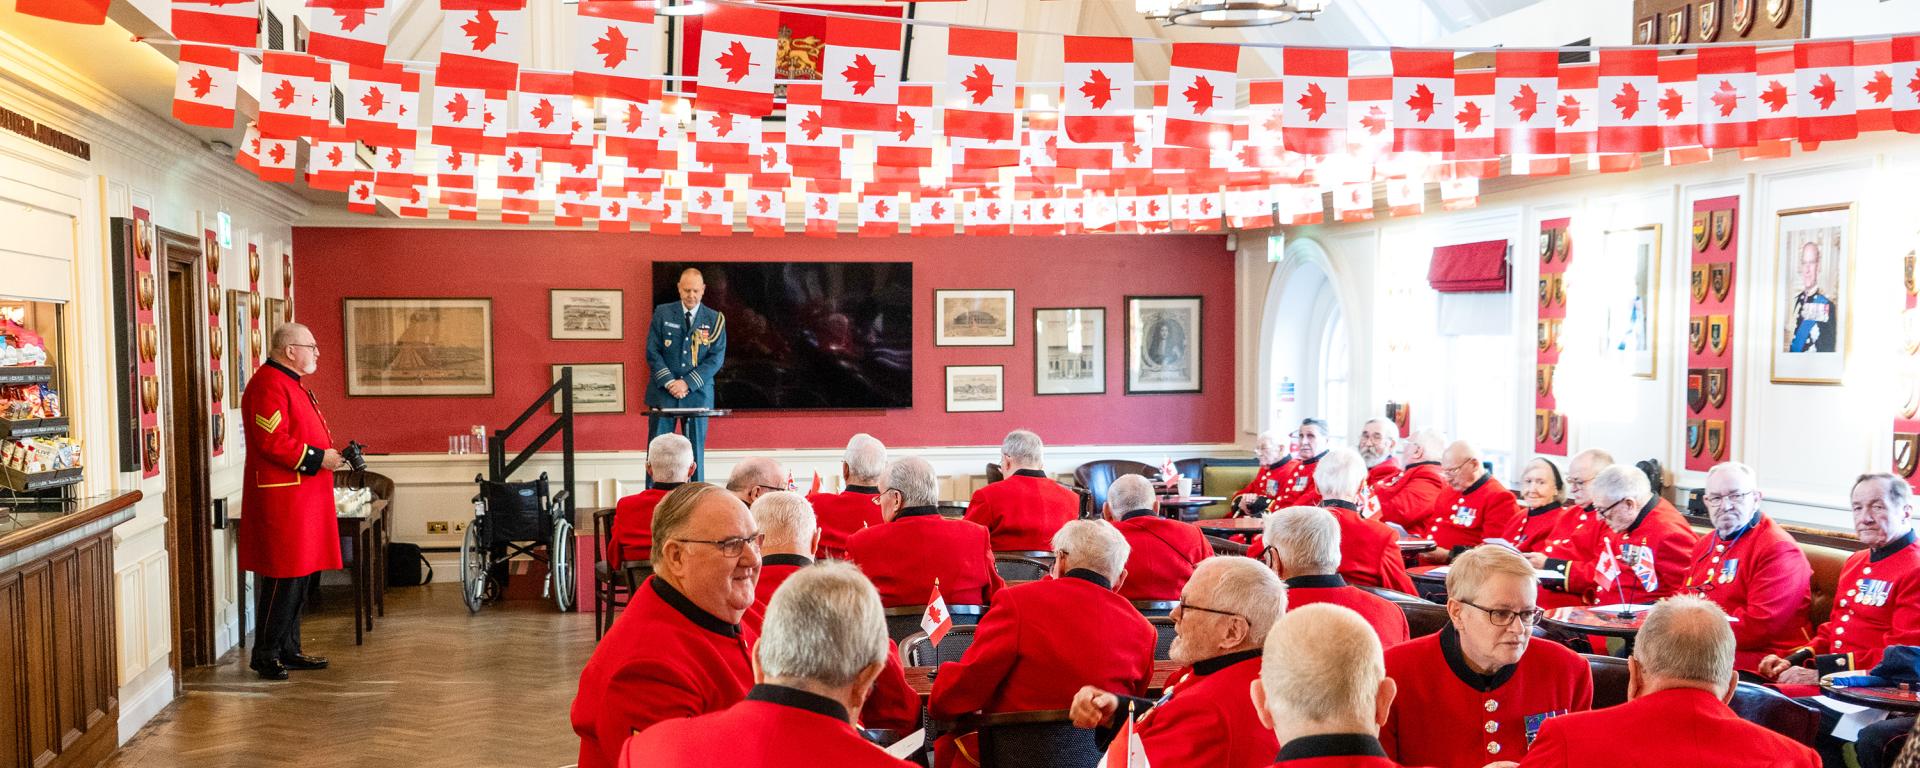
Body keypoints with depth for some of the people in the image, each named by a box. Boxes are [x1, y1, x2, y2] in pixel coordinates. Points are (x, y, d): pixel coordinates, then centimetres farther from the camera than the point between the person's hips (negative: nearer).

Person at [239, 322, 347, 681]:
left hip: (303, 499, 11)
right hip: (281, 500, -11)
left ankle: (288, 650, 20)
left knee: (299, 578, 13)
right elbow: (272, 441, -22)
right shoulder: (269, 385, -14)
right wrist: (318, 458, -18)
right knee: (282, 579, -6)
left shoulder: (291, 383, 19)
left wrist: (330, 454, 13)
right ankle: (265, 655, 2)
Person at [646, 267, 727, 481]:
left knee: (695, 449, 3)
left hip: (697, 393, 0)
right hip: (663, 392, 0)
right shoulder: (662, 313, 5)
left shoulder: (715, 320, 3)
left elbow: (717, 358, -3)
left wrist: (687, 383, -12)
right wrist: (669, 383, -11)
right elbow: (652, 352, 1)